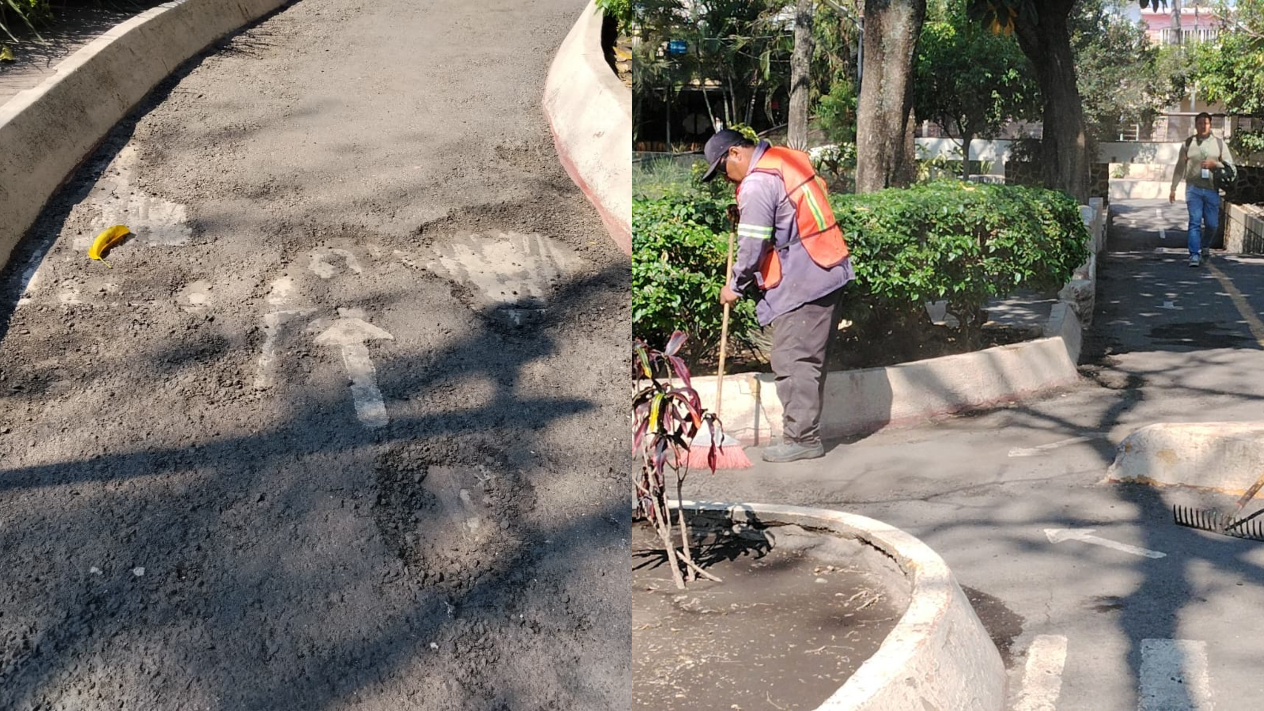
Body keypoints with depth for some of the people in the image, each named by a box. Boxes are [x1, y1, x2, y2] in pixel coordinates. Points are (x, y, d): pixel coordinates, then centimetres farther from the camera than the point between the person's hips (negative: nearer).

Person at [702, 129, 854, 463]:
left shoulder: (757, 183, -15)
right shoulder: (790, 159, 15)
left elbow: (752, 245, -15)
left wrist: (736, 286, 1)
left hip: (800, 284, -10)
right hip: (826, 273, 10)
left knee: (793, 361, -6)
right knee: (810, 359, 12)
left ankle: (802, 439, -3)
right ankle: (806, 432, 17)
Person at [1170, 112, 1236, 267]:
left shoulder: (1219, 143, 7)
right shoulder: (1188, 143, 7)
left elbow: (1230, 165, 8)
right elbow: (1179, 167, 12)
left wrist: (1214, 164, -12)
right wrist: (1173, 188, 10)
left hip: (1212, 189, 1)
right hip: (1193, 188, -1)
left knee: (1212, 224, 5)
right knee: (1195, 222, -10)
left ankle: (1204, 247, 32)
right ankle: (1194, 255, -10)